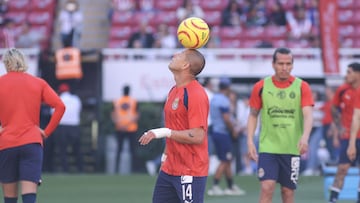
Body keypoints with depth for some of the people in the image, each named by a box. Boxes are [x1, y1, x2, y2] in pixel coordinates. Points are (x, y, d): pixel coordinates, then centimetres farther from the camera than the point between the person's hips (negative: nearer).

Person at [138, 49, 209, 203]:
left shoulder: (196, 94, -17)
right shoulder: (174, 91, 12)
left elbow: (197, 136, -23)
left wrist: (164, 132, -24)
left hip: (190, 172, -9)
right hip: (169, 170, 9)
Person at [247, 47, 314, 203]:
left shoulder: (302, 87, -2)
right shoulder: (261, 87, 1)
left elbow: (308, 115, -11)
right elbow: (253, 115, 9)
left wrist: (305, 137, -29)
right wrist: (250, 140, -3)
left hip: (292, 148, 1)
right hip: (267, 147, -1)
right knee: (267, 188, -13)